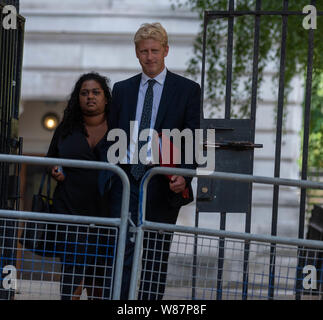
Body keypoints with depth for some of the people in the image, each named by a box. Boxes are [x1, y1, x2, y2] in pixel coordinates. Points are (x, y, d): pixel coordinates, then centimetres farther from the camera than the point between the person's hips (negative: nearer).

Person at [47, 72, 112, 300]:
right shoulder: (66, 130, 10)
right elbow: (51, 161, 22)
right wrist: (56, 173, 1)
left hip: (106, 212, 0)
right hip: (71, 211, 1)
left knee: (99, 281, 7)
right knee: (73, 274, -9)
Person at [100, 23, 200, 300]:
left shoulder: (188, 90, 5)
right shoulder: (122, 89, 14)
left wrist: (184, 176, -15)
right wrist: (107, 177, 2)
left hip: (162, 186, -2)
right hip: (125, 183, 2)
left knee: (155, 261, 2)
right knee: (122, 255, -4)